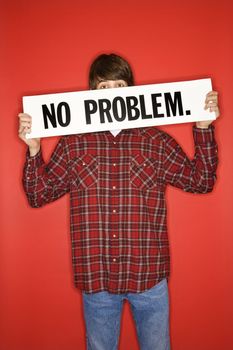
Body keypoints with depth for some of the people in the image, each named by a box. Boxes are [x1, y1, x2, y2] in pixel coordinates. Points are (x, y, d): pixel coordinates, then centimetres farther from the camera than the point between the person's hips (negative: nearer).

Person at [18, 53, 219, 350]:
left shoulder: (156, 141, 1)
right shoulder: (73, 143, 1)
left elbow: (201, 181, 2)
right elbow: (38, 195, 3)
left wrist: (204, 127, -6)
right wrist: (33, 148, -10)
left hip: (149, 277, 0)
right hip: (96, 279, 1)